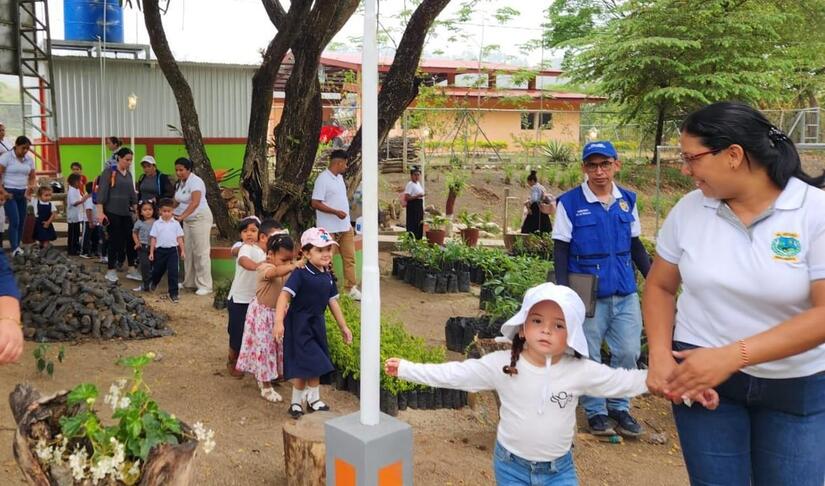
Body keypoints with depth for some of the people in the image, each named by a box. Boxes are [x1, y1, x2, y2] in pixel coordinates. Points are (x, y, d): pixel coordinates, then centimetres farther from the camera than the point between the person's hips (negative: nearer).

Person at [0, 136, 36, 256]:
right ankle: (14, 249, -16)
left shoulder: (30, 159, 7)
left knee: (21, 222, 6)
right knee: (14, 221, -14)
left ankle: (17, 247, 16)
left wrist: (31, 188, -6)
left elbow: (32, 177, 12)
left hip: (23, 193, 5)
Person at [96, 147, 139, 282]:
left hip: (126, 213, 6)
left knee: (131, 240, 2)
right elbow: (102, 192, -11)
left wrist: (136, 209, 14)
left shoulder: (129, 174, 11)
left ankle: (132, 270, 9)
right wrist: (100, 212, -17)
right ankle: (111, 271, 11)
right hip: (112, 212, -6)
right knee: (114, 241, -1)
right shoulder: (109, 172, -7)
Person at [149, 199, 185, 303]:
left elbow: (179, 238, 5)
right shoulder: (157, 224, 1)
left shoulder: (175, 224, 2)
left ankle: (173, 293, -1)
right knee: (158, 270, 17)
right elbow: (153, 238, 2)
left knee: (173, 272, -7)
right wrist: (151, 252, -1)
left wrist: (182, 251, 2)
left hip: (172, 250, -1)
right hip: (160, 250, 1)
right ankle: (154, 283, 49)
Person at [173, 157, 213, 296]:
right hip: (187, 220, 9)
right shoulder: (180, 182, 11)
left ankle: (205, 286, -2)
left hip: (200, 219, -9)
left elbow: (195, 203, -29)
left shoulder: (195, 181, -17)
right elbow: (177, 201, 11)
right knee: (188, 251, 12)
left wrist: (182, 216, -36)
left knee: (201, 253, -7)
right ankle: (189, 282, 22)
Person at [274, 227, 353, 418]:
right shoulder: (300, 275, -19)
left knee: (315, 364, 16)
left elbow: (333, 302, 11)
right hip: (299, 325, -7)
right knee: (304, 366, -3)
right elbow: (285, 295, -28)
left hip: (317, 324, 7)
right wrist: (279, 321, -39)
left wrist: (343, 327, 15)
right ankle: (296, 402, 16)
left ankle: (313, 399, 32)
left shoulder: (328, 277, 4)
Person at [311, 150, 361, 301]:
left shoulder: (339, 177, 12)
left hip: (345, 226, 8)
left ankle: (351, 288, 14)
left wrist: (349, 222, 17)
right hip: (329, 229, -8)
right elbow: (315, 203, -18)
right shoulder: (323, 179, -14)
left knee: (349, 257, 8)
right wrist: (336, 212, -23)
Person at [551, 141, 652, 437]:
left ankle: (619, 407, 26)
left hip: (625, 293, 4)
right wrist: (563, 291, -10)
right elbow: (561, 249, -4)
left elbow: (635, 245, 14)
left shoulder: (627, 200, 6)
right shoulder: (570, 203, -6)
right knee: (589, 357, 6)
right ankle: (595, 411, 23)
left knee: (628, 353, 7)